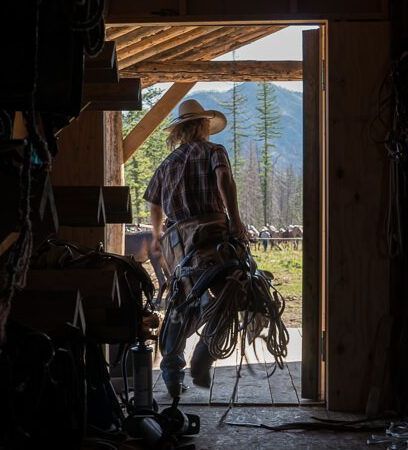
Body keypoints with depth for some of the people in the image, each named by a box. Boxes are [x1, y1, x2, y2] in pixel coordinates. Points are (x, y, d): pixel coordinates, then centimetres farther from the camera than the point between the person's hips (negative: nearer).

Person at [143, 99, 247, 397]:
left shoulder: (168, 163, 23)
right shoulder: (213, 151, 9)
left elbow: (155, 206, 27)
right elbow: (224, 176, -12)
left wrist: (157, 237, 43)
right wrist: (235, 218, -18)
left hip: (176, 240, 5)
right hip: (210, 232, -5)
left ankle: (172, 374, 10)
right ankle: (202, 362, -16)